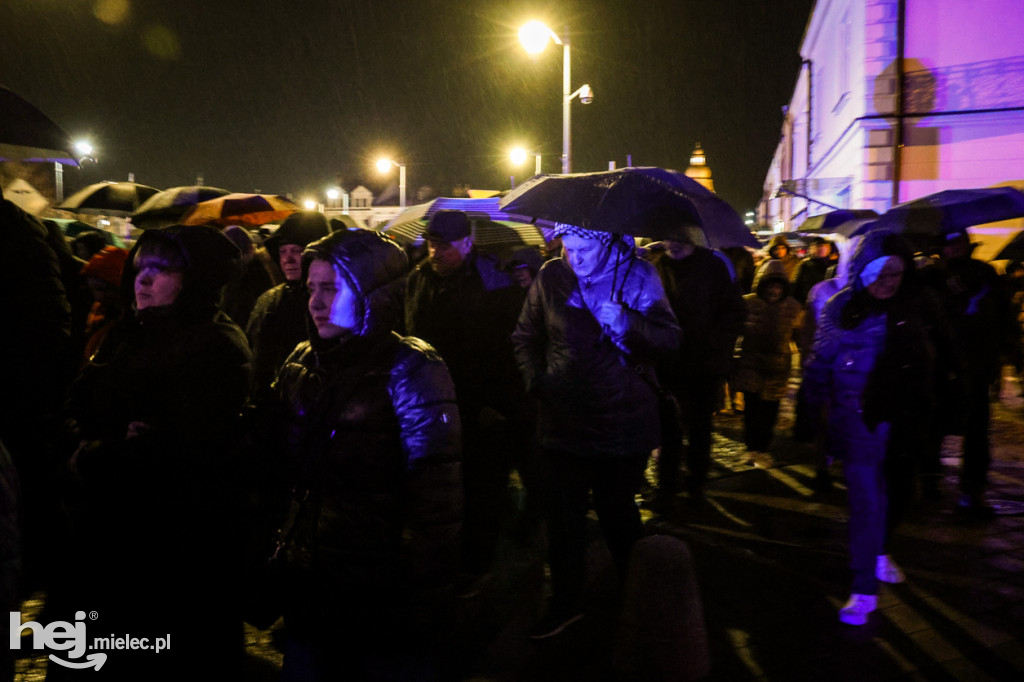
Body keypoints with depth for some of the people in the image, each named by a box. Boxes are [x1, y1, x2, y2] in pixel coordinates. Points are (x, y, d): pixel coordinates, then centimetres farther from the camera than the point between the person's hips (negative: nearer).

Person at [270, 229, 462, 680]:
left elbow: (435, 498, -17)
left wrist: (426, 591, -17)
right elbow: (285, 469, 11)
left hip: (384, 590, -5)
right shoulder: (303, 364, 4)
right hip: (312, 583, 6)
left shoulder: (408, 372, -15)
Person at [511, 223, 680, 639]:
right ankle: (566, 601, 26)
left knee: (617, 513, 13)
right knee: (563, 515, 7)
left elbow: (670, 340, -12)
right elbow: (525, 336, 13)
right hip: (563, 418, 2)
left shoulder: (637, 277, -6)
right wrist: (535, 378, -2)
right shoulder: (551, 278, 0)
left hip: (624, 423, -2)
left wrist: (622, 321, -27)